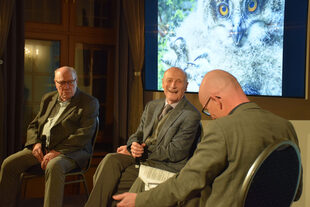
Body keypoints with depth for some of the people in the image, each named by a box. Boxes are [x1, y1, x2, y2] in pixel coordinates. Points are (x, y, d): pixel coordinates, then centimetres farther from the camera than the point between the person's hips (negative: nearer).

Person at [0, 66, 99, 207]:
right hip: (41, 148, 6)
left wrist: (57, 152, -20)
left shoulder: (89, 103, -1)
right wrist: (35, 143, -3)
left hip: (71, 151, -6)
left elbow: (84, 134, -12)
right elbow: (33, 125, 20)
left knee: (53, 166, -38)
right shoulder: (48, 99, 19)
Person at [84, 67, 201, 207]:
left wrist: (141, 152, -10)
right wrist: (133, 146, -8)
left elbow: (175, 153, -12)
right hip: (141, 157, 6)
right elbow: (138, 134, 17)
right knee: (111, 160, -25)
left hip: (163, 166, -6)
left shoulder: (192, 115, -7)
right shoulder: (152, 106, 16)